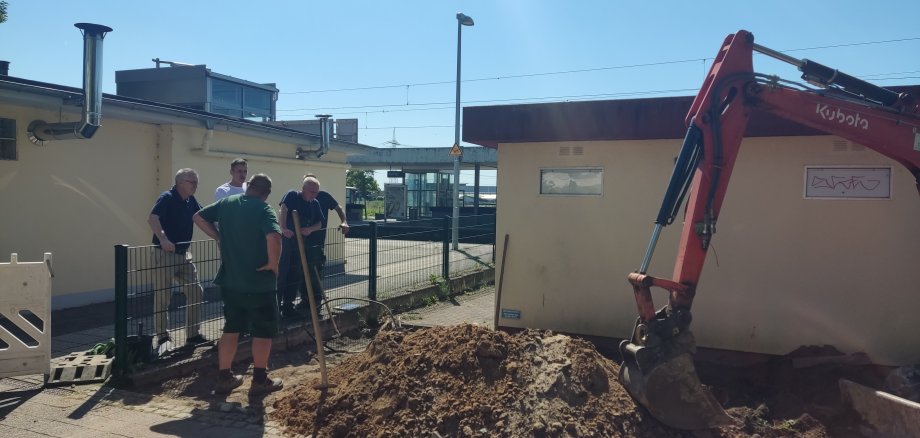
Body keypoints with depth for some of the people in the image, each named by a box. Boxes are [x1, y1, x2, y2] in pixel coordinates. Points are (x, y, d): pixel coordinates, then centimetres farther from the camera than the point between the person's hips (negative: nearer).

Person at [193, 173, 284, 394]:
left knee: (231, 328, 17)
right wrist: (273, 264, -17)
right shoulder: (264, 209, -14)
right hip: (259, 282, -6)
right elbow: (274, 237, -32)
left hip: (230, 280, 6)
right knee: (263, 330, 8)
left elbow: (199, 217, 14)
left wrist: (220, 237, 15)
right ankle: (260, 380, 14)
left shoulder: (226, 203, 4)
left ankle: (224, 378, 22)